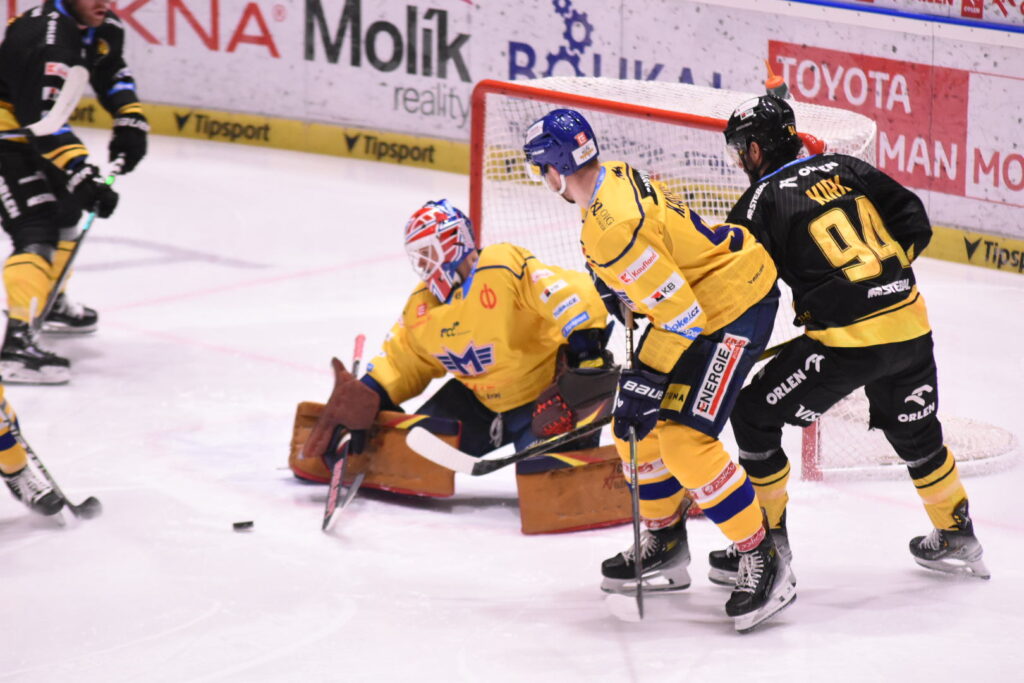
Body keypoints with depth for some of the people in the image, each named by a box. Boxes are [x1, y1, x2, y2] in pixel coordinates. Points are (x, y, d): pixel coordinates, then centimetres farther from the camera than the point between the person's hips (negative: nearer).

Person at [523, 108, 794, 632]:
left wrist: (646, 385, -22)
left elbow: (681, 317, -28)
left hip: (734, 310, -11)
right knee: (638, 425, 14)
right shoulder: (617, 177, 1)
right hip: (697, 295, 11)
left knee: (685, 439, -17)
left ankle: (762, 563, -10)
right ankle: (665, 543, 28)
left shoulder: (611, 230, -29)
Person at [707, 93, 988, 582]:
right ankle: (957, 538, 40)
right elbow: (914, 226, 11)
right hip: (910, 323, 7)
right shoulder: (844, 168, 12)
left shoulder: (762, 203, -4)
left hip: (848, 340, -6)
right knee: (914, 429, 28)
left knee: (755, 416, 8)